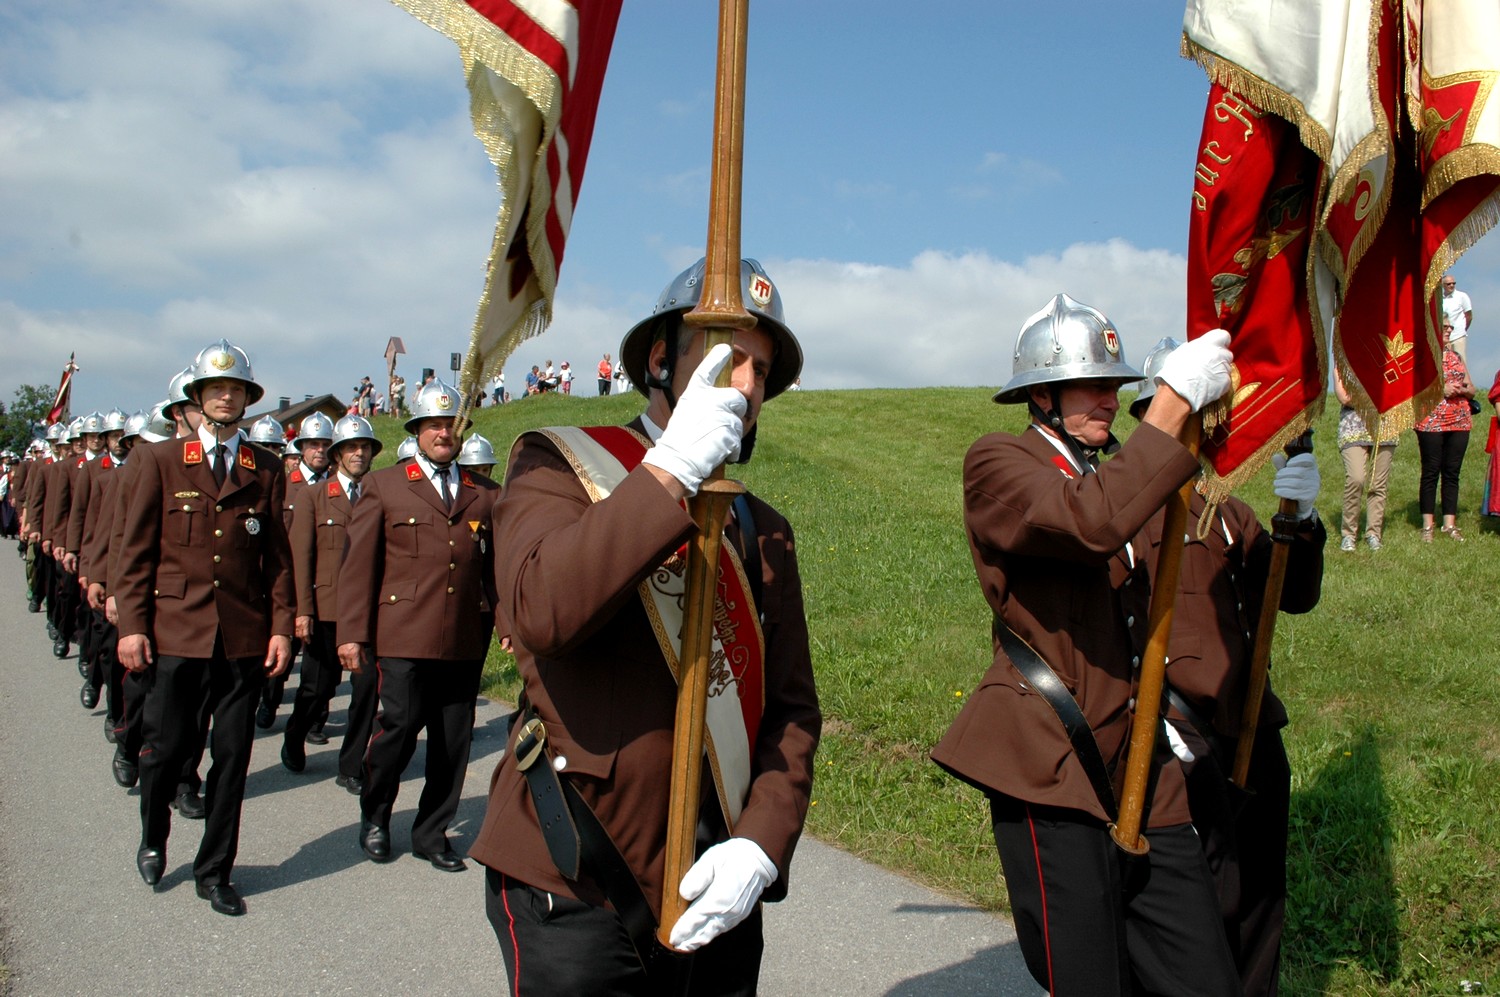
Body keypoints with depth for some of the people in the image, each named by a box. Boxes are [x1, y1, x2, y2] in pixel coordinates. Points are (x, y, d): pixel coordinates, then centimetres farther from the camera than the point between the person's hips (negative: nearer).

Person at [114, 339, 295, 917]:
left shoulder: (266, 471, 8)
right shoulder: (160, 461, 4)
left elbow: (278, 557, 8)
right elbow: (137, 550, 2)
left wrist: (281, 627, 1)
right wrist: (131, 625, -5)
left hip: (245, 638, 1)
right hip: (176, 632, -1)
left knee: (233, 758, 6)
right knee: (166, 748, 4)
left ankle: (215, 873, 21)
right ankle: (153, 841, 35)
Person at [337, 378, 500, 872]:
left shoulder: (485, 495, 13)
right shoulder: (383, 486, 7)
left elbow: (497, 566, 13)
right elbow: (357, 564, 3)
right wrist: (352, 633, -3)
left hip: (465, 643, 3)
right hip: (403, 639, -3)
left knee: (453, 742, 6)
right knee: (398, 726, -6)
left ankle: (432, 834, 23)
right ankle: (374, 815, 22)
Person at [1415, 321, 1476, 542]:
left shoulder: (1455, 356, 17)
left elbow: (1471, 389, 18)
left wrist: (1462, 390, -4)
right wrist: (1440, 389, -17)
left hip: (1459, 422, 5)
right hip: (1431, 422, -5)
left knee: (1452, 472, 5)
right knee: (1431, 472, -3)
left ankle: (1449, 523, 9)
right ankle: (1427, 525, 1)